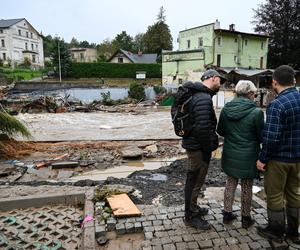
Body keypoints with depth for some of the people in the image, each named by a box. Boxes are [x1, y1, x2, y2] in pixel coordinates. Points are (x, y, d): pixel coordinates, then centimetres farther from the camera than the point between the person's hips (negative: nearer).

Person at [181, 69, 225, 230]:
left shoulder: (195, 94, 11)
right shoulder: (204, 98, -23)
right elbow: (203, 128, -30)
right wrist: (209, 148, -17)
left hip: (191, 143, 11)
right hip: (198, 147, -11)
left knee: (194, 179, 23)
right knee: (195, 181, 4)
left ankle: (193, 208, 42)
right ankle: (191, 216, 21)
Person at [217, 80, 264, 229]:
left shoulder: (226, 109, -5)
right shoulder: (256, 112, -18)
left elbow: (220, 131, 6)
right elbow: (262, 137, -8)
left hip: (230, 155, 4)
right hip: (248, 156, -3)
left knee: (230, 184, 19)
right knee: (247, 188, 13)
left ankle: (227, 214, 30)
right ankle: (246, 218, 29)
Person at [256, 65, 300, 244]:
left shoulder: (277, 105, -22)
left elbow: (271, 137, -26)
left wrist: (263, 159, -14)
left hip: (279, 158, -7)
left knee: (275, 195, 10)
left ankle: (276, 231, 25)